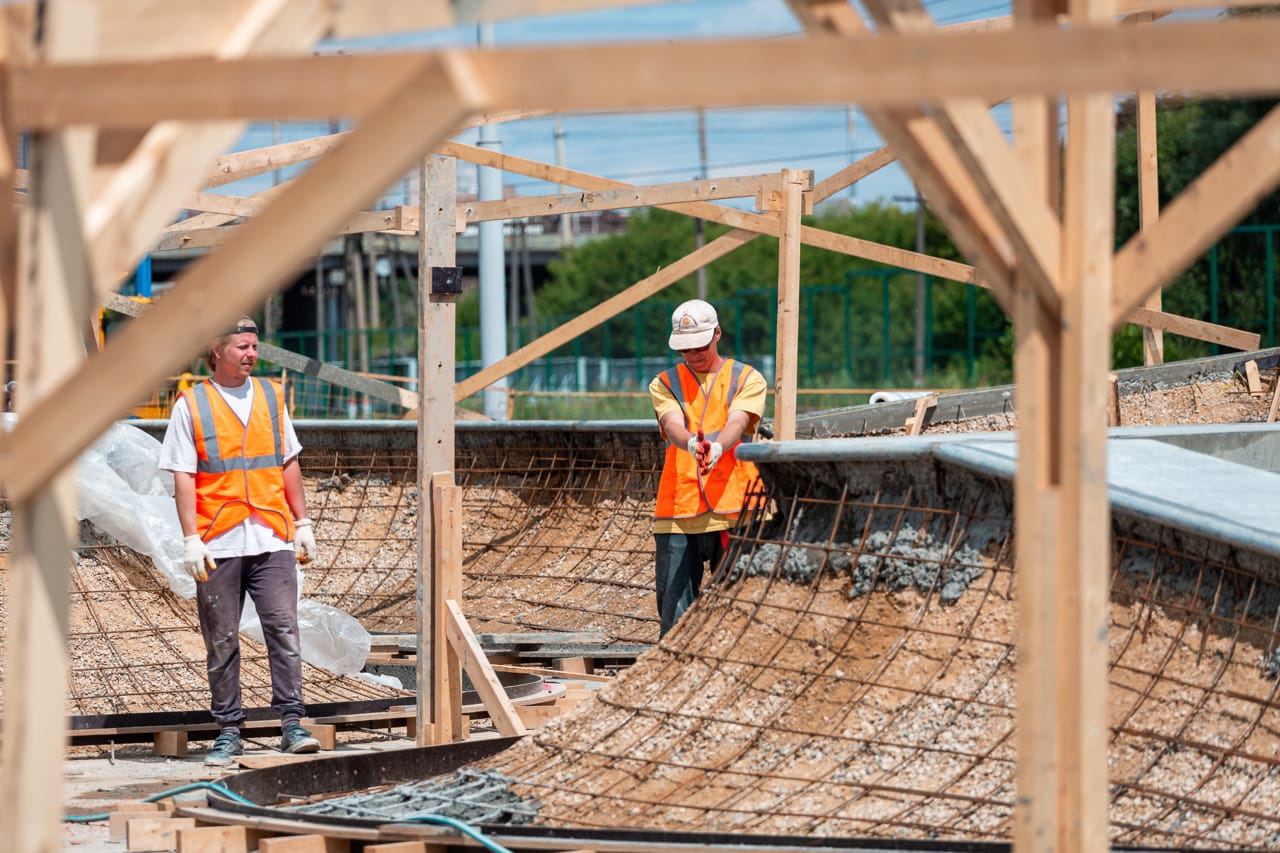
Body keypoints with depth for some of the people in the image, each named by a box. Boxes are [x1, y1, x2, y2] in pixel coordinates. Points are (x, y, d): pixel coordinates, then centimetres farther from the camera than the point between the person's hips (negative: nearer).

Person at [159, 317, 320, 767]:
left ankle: (292, 724, -5)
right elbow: (183, 477, -2)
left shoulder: (271, 397, 12)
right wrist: (191, 539, -10)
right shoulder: (191, 405, 1)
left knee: (284, 629, -6)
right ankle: (229, 732, 9)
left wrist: (302, 522, 13)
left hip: (272, 541, 2)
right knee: (221, 642, 2)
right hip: (219, 544, -2)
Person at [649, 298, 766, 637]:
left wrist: (716, 447, -33)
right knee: (674, 613, -3)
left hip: (733, 509, -1)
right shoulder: (665, 384, 12)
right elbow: (673, 424, -8)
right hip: (677, 514, 1)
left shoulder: (747, 379, 9)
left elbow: (736, 424, -10)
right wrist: (693, 444, -32)